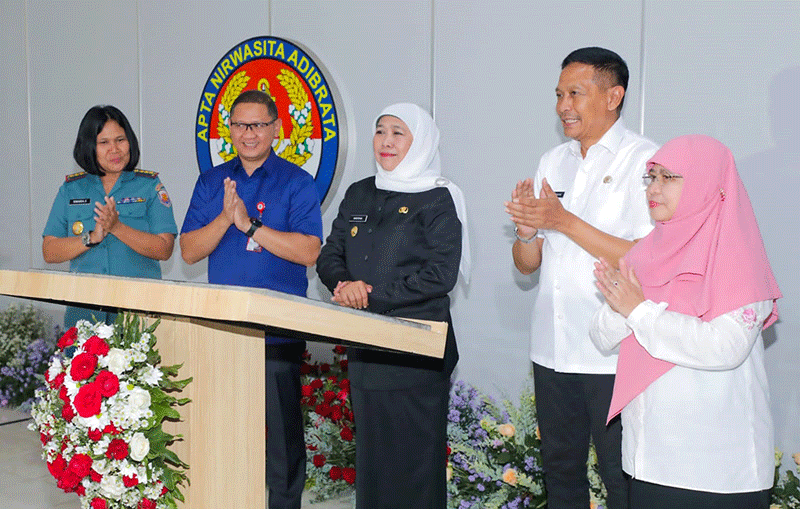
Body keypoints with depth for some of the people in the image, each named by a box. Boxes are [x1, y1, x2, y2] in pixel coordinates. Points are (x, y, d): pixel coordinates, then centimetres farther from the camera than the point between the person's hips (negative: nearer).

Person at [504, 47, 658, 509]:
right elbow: (527, 264, 13)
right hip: (553, 348, 6)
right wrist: (527, 228, -10)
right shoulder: (554, 162, 12)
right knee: (561, 470, 17)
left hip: (614, 355, -6)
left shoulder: (644, 160, -8)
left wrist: (562, 220, -17)